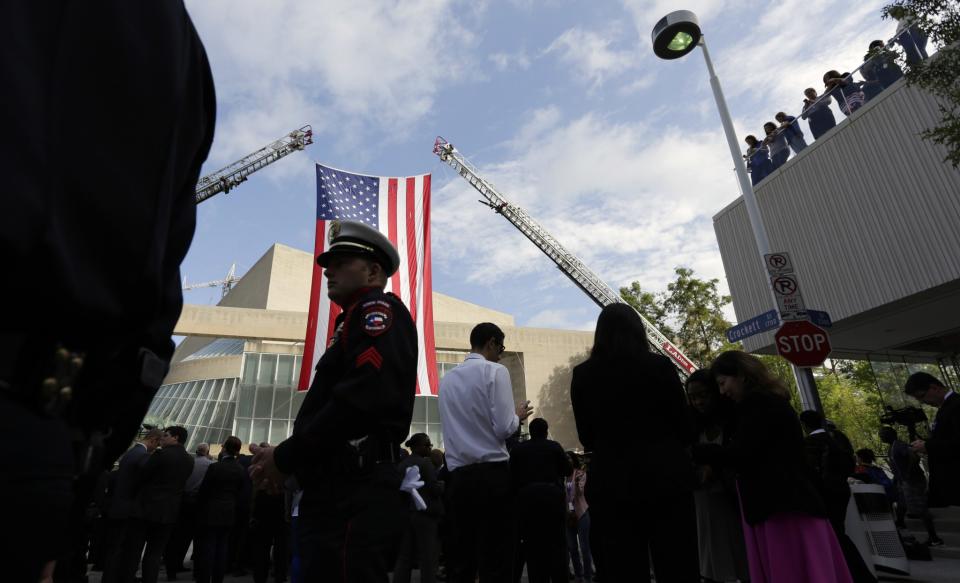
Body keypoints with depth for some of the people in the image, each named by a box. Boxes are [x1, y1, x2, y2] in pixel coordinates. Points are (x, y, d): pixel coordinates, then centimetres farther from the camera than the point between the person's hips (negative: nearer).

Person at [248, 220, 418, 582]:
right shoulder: (354, 322, 22)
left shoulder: (378, 309, -6)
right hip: (337, 494, 9)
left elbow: (364, 397, -23)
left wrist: (285, 457, -13)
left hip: (355, 500, -9)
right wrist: (285, 458, 7)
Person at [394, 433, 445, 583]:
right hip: (425, 513, -7)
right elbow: (435, 489, -14)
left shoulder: (401, 464, 9)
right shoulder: (425, 462, -12)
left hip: (405, 513, 7)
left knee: (404, 556, 10)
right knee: (428, 557, 1)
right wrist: (444, 485, 4)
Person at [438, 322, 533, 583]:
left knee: (460, 559, 12)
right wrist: (518, 415, 8)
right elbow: (504, 428, -13)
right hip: (493, 474, -5)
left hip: (458, 476, 6)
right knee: (496, 561, 3)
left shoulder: (447, 379, 10)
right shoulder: (495, 371, -7)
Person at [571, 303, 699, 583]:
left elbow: (586, 438, 4)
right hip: (665, 477, 0)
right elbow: (685, 429, 0)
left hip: (612, 483, 1)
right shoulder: (660, 366, -6)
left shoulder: (583, 374, -3)